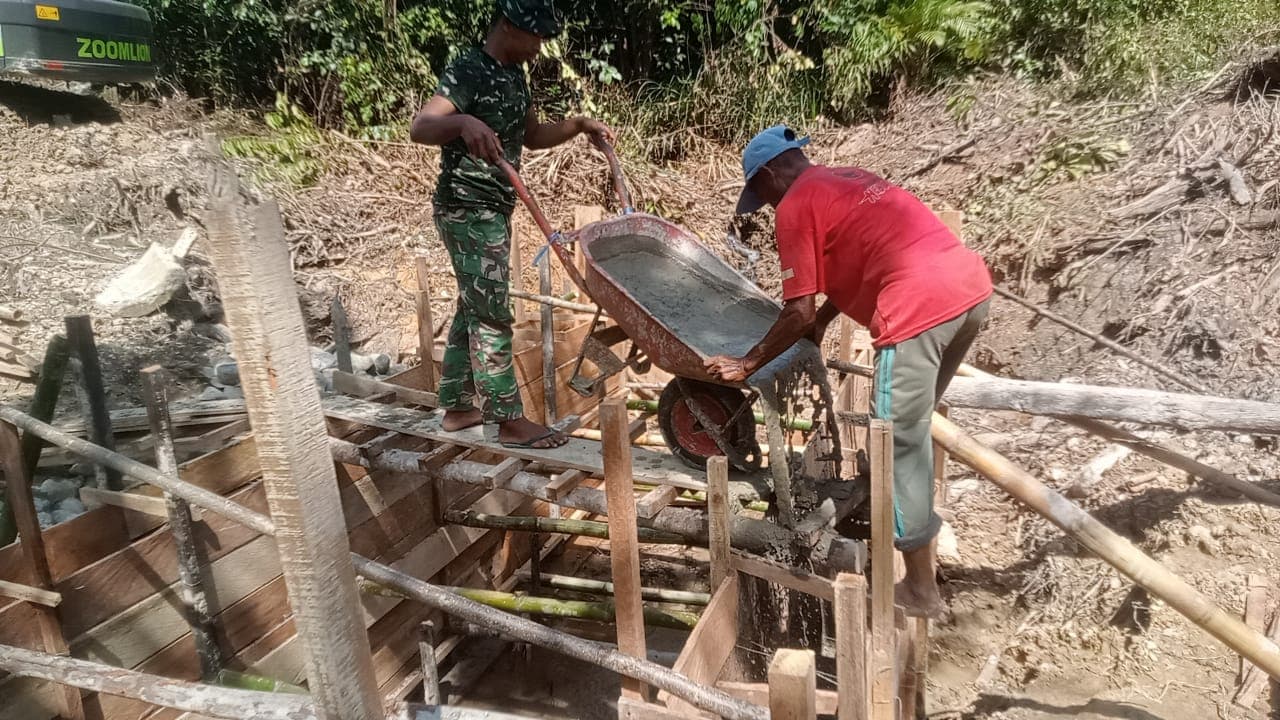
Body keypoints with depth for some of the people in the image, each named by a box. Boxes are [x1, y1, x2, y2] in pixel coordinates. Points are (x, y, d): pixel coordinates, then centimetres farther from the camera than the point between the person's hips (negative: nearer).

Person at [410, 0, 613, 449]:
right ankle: (510, 421, -1)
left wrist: (579, 125, 11)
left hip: (495, 209, 10)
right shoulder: (467, 72, -16)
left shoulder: (515, 76, 12)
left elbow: (531, 135, 24)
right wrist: (462, 122, -50)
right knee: (492, 314, -8)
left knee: (473, 308, 14)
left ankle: (457, 407, 25)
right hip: (466, 210, -10)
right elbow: (419, 128, -30)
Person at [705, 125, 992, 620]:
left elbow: (799, 312, -3)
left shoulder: (794, 205, 1)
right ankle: (903, 518, 42)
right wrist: (822, 320, 41)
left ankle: (921, 590, 14)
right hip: (972, 284, 9)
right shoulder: (848, 180, 27)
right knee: (910, 427, 25)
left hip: (920, 306, -9)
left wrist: (748, 363, 9)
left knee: (900, 444, 3)